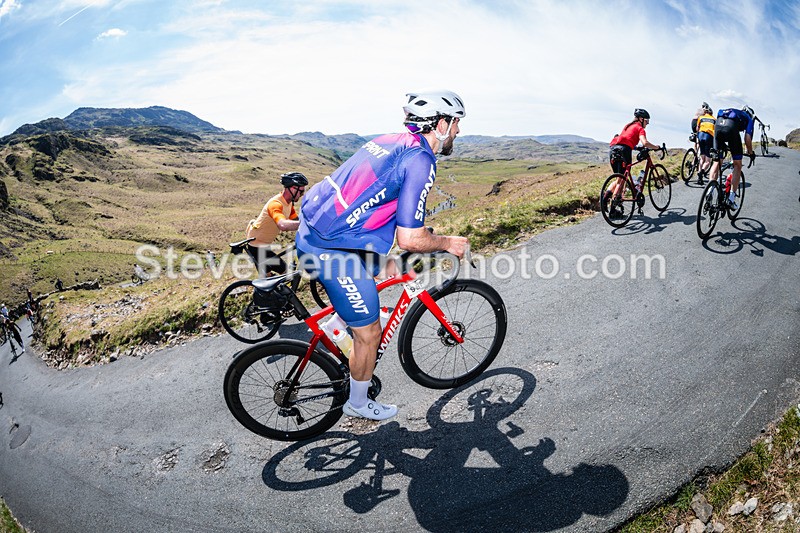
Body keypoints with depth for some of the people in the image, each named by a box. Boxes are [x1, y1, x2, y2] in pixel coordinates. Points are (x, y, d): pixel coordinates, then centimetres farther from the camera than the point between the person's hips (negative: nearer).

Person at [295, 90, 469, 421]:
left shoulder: (392, 142, 14)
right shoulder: (420, 160, -14)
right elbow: (410, 240, -18)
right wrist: (446, 243, 1)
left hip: (312, 228, 9)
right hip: (332, 250, -9)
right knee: (369, 332, 8)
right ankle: (358, 403, 31)